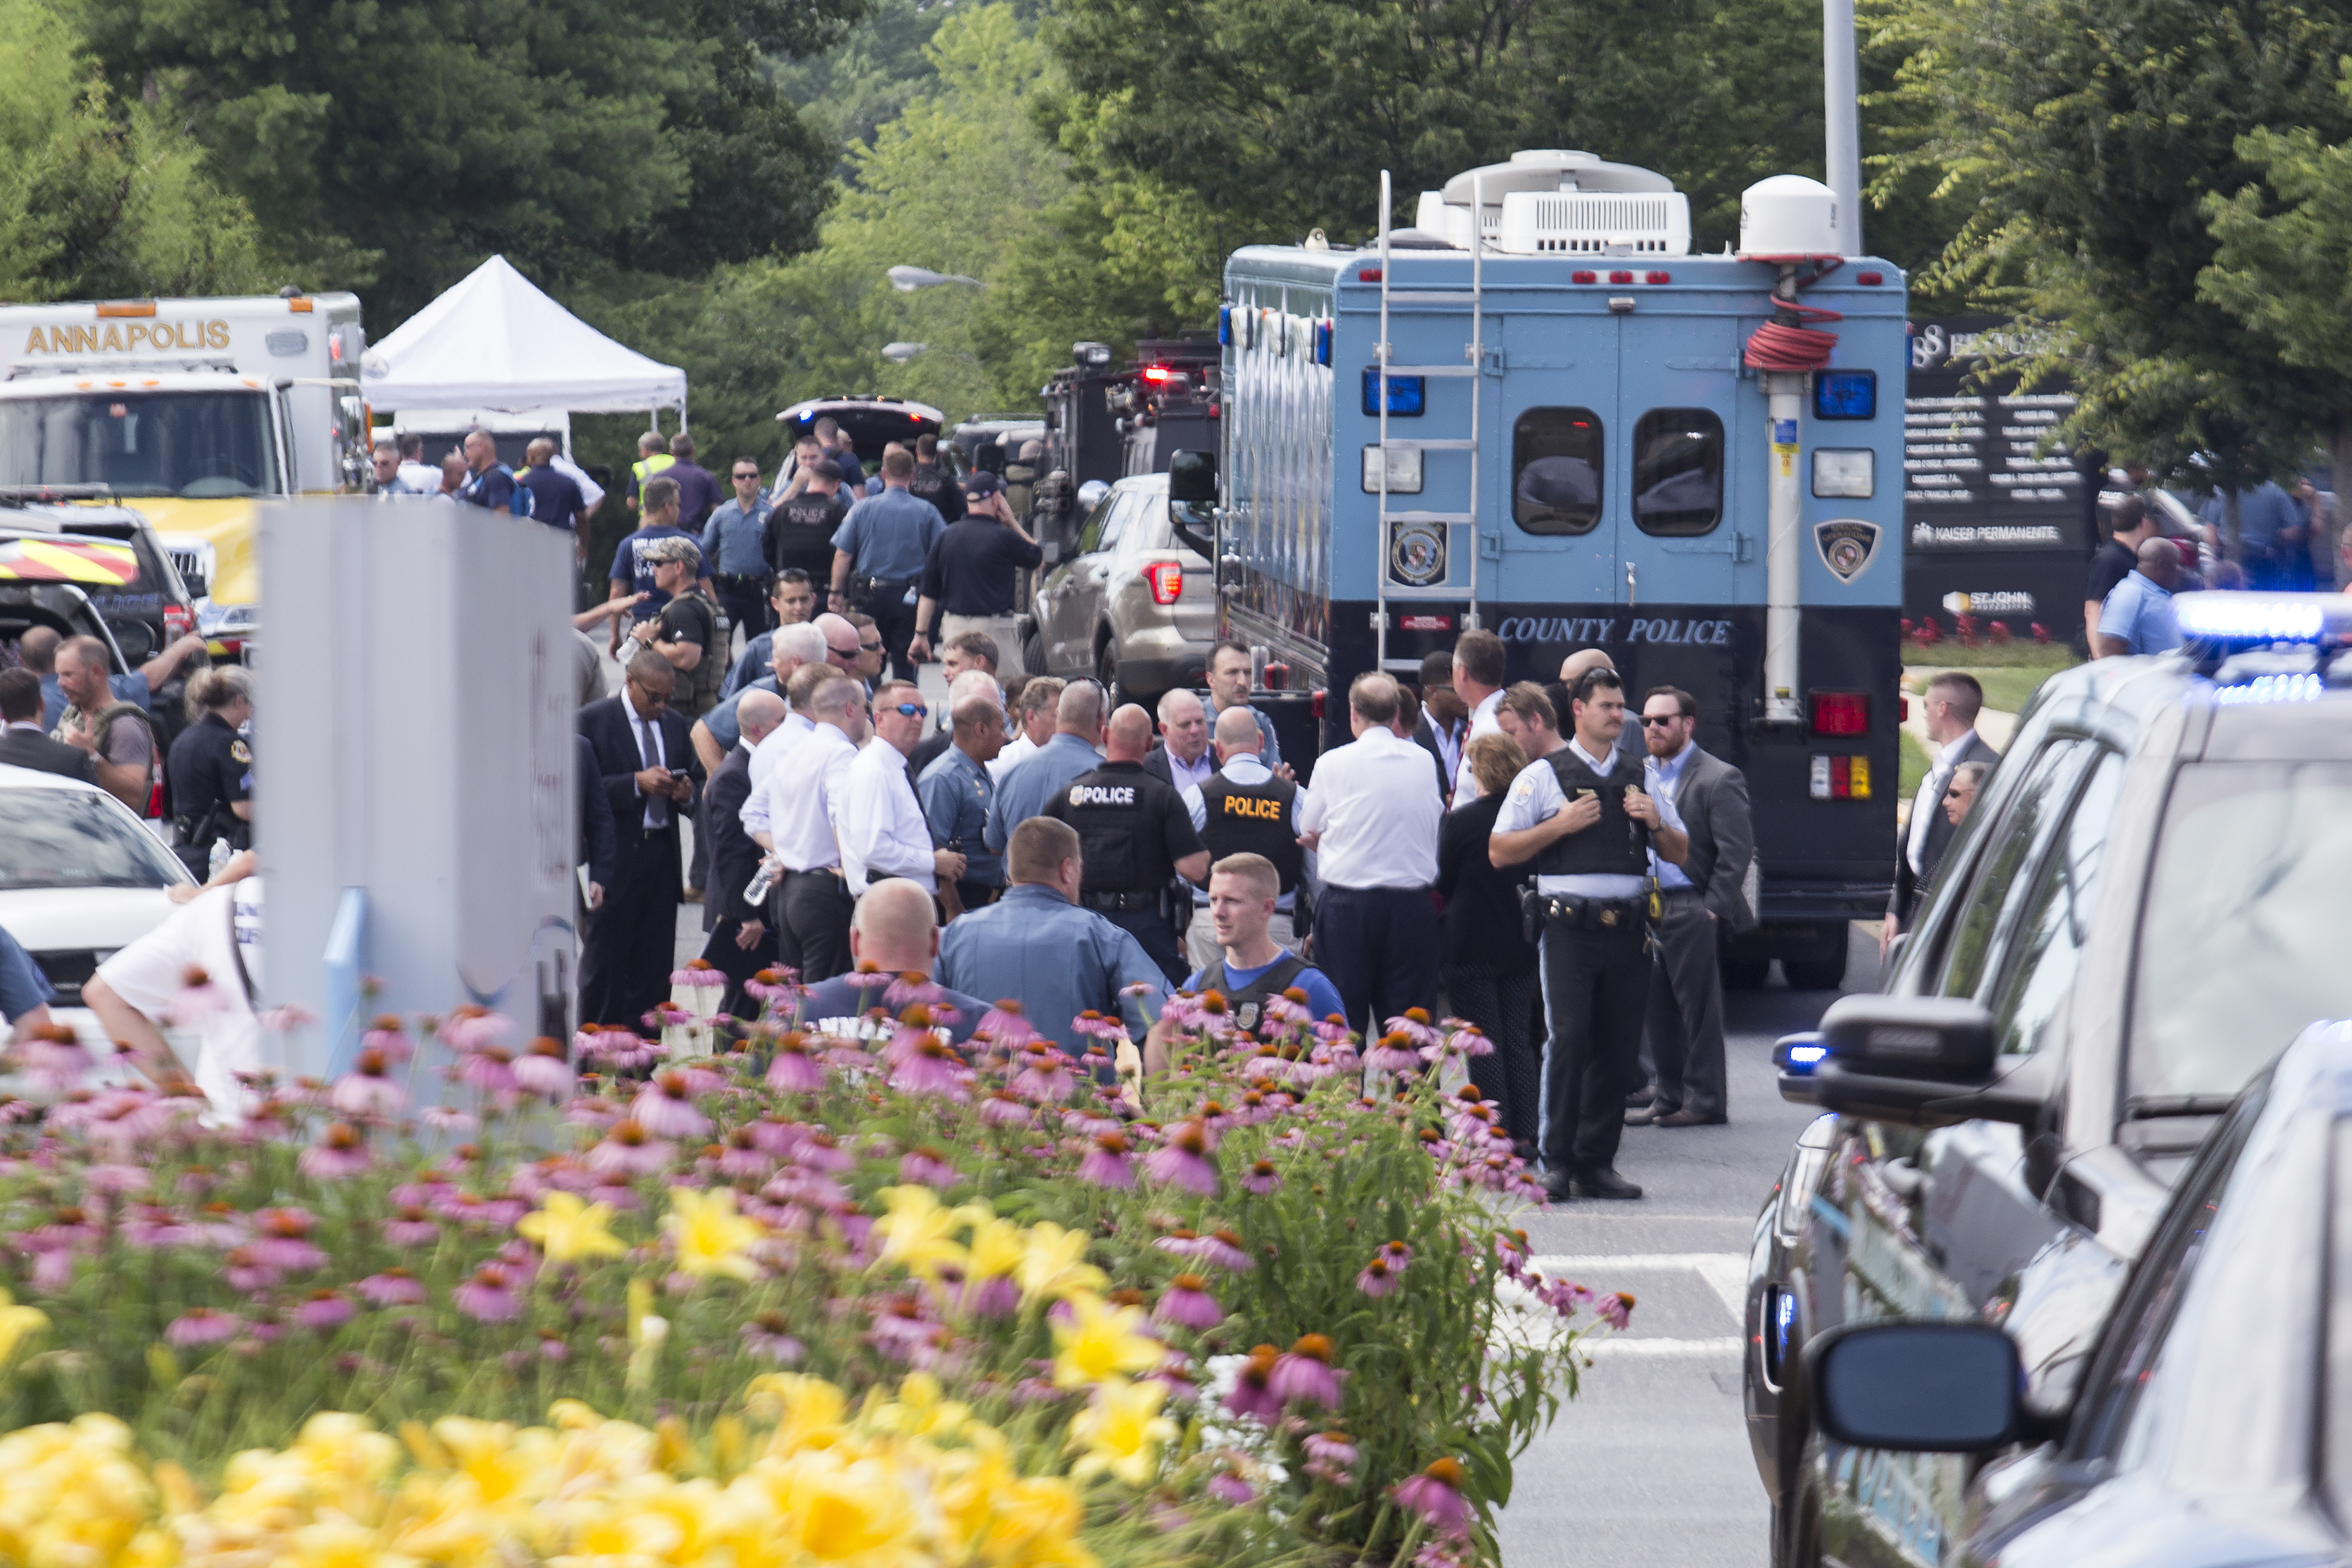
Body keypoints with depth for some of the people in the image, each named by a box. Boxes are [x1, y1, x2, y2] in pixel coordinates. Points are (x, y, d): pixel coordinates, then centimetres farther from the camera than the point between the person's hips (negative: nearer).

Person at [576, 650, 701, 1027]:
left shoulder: (675, 725, 14)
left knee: (655, 961, 5)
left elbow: (695, 779, 22)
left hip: (661, 854, 5)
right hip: (615, 855, -5)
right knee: (605, 958, -1)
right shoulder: (592, 722, -4)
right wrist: (637, 783, -20)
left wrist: (687, 794, -1)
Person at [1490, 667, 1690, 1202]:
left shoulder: (1639, 780, 19)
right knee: (1568, 1040, -14)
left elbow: (1680, 855, 22)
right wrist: (1561, 825, -9)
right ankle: (1556, 1162, -11)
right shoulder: (1543, 776, 7)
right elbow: (1499, 852, 2)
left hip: (1628, 931, 4)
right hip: (1570, 930, -4)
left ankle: (1596, 1163, 8)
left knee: (1618, 1050, 2)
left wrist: (1656, 824, 1)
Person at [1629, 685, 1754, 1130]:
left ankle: (1706, 1101, 3)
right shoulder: (1640, 776, 15)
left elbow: (1736, 852, -9)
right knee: (1657, 1008, 9)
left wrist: (1712, 909, -14)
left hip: (1692, 912, -7)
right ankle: (1670, 1096, 18)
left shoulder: (1718, 780, -6)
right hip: (1648, 908, 7)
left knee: (1698, 1008, -3)